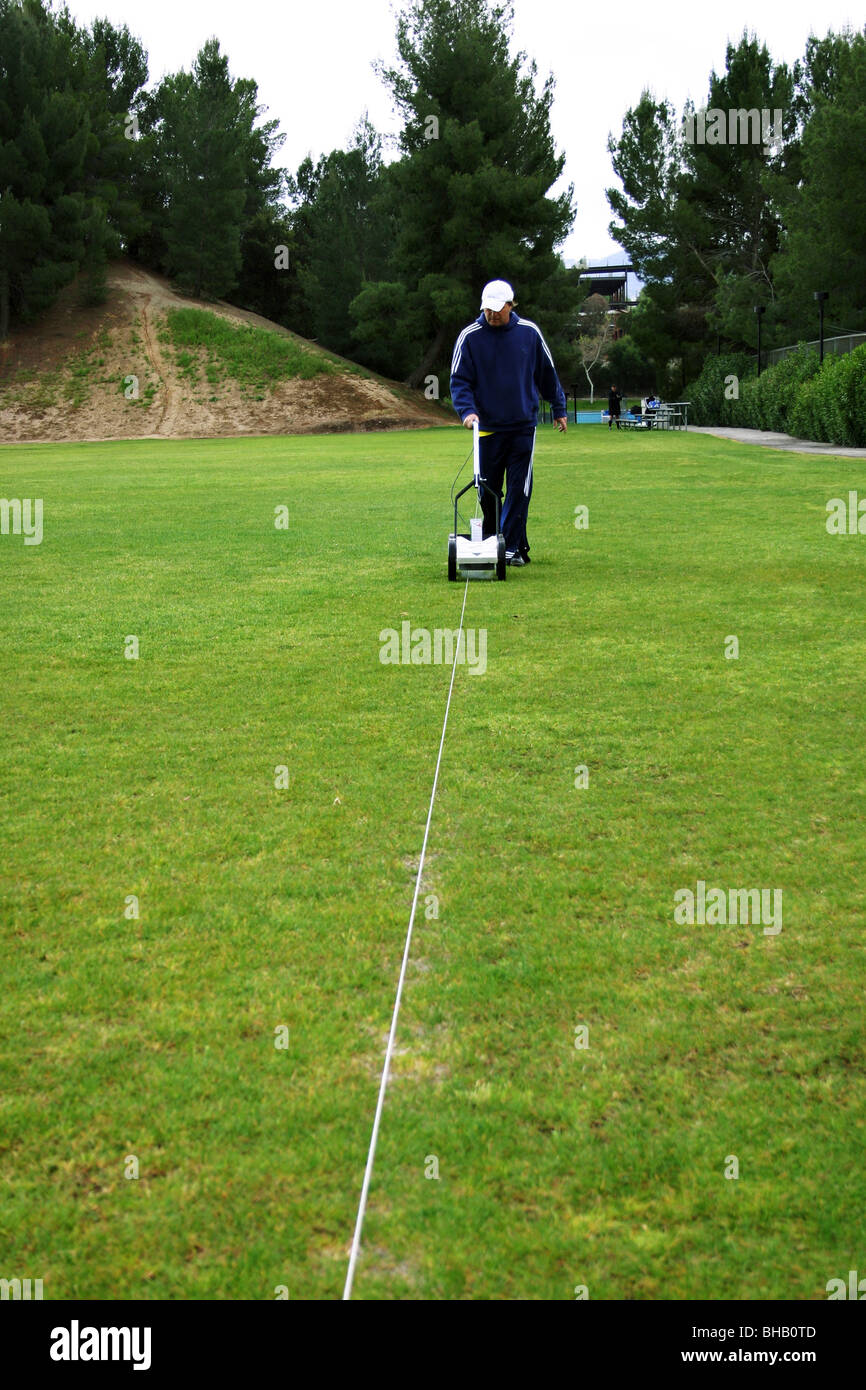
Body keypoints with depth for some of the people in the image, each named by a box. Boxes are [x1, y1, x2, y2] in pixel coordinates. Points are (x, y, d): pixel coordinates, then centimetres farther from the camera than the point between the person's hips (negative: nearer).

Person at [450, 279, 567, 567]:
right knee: (488, 491, 6)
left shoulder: (529, 332, 2)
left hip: (523, 425, 0)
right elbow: (459, 380, -2)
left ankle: (512, 548, -3)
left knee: (519, 490, -6)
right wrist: (467, 410, -19)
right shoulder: (469, 336, -3)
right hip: (488, 427, 0)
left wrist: (559, 409, 18)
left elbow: (547, 373, 13)